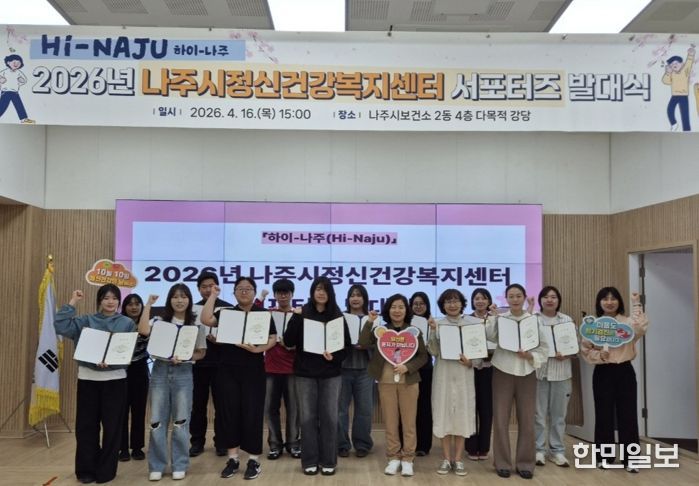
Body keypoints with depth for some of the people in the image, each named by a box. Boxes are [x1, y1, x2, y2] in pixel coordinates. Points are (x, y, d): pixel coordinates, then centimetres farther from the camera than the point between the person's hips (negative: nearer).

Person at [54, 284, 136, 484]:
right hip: (88, 378, 1)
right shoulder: (85, 321, 6)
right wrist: (72, 303, -8)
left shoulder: (127, 323, 3)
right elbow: (60, 326, -7)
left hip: (115, 379, -1)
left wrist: (112, 360, -20)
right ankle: (86, 469, 18)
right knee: (86, 424, 5)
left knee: (112, 425, 3)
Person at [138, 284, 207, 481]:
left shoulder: (196, 324, 2)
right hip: (160, 371, 1)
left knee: (180, 421, 5)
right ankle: (157, 466, 15)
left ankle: (179, 465, 17)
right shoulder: (159, 321, 2)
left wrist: (184, 358, -15)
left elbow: (201, 352, 4)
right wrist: (148, 304, -10)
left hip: (183, 373, -1)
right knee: (157, 421, 4)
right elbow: (143, 331, -17)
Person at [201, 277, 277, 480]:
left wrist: (258, 349, -19)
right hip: (227, 370, 3)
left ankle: (254, 460, 9)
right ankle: (232, 458, 17)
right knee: (229, 412, 6)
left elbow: (273, 338, -2)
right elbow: (206, 320, -8)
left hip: (253, 370, -2)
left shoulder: (264, 313, 3)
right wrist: (213, 296, -4)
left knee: (252, 413, -1)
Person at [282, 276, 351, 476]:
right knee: (308, 417, 5)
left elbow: (347, 344, 3)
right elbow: (288, 342, -7)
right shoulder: (302, 314, 0)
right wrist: (295, 318, -17)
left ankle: (328, 461, 14)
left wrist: (335, 357, -16)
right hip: (305, 372, 0)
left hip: (331, 373, 0)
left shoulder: (337, 316, 2)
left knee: (329, 417, 4)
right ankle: (310, 461, 15)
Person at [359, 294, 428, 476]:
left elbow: (423, 356, 0)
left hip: (408, 381, -1)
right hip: (386, 381, 1)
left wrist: (408, 367, -15)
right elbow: (363, 344, -11)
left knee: (408, 422, 4)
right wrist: (369, 322, -14)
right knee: (390, 422, 7)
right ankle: (393, 457, 17)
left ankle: (407, 459, 13)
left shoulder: (414, 331, 2)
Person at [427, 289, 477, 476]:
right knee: (444, 413, 3)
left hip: (464, 374, 1)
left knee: (462, 413, 3)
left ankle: (458, 459, 12)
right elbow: (433, 351, -6)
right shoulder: (437, 324, 1)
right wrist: (432, 331, -18)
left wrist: (470, 362, -14)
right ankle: (447, 459, 13)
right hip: (443, 373, 0)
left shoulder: (470, 324, 3)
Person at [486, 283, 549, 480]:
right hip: (503, 372, -1)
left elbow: (543, 348, 3)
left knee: (527, 420, 4)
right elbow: (490, 337, -15)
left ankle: (525, 463, 16)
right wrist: (493, 316, -17)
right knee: (501, 419, 1)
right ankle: (502, 463, 12)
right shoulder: (498, 318, 2)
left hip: (526, 373, 1)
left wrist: (530, 356, -13)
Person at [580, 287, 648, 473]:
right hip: (603, 373, 0)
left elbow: (641, 328, -21)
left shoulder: (627, 321, 2)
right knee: (604, 414, 5)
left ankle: (629, 458, 11)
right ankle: (604, 456, 16)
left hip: (625, 371, 0)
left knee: (628, 414, 1)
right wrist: (599, 355, -16)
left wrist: (636, 305, -18)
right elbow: (585, 349, 2)